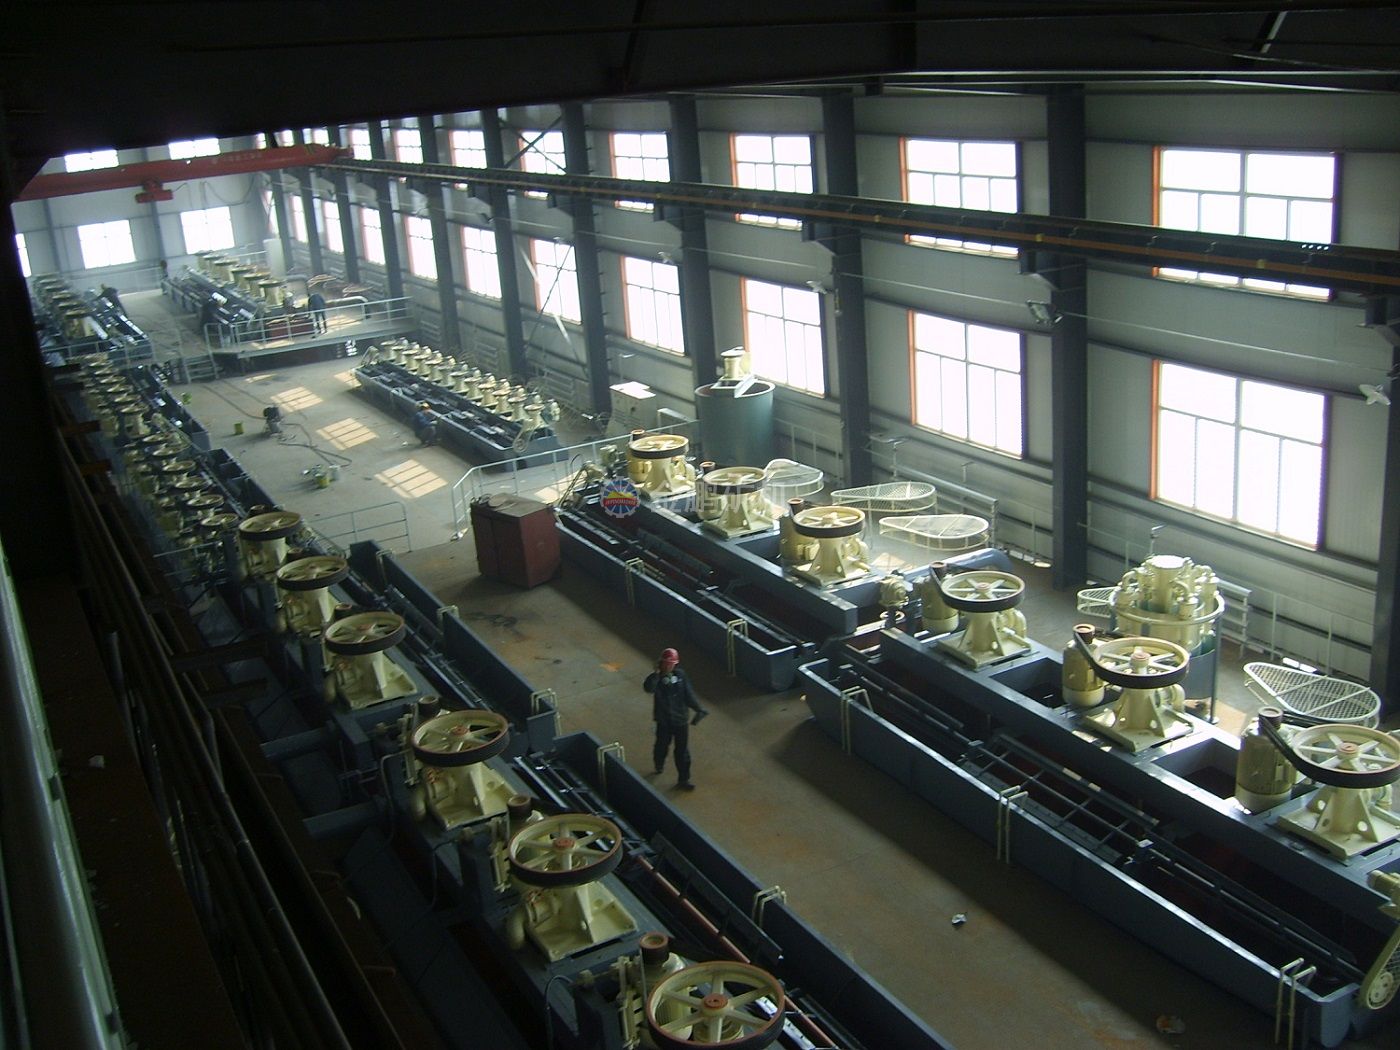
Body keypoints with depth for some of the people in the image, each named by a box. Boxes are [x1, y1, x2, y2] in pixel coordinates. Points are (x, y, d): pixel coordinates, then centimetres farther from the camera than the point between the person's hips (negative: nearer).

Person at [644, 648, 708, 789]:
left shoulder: (681, 675, -4)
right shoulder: (657, 677, -12)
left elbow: (689, 694, 3)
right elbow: (648, 688, -34)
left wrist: (698, 709, -4)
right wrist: (657, 673, -37)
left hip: (681, 719, 2)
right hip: (664, 721, -2)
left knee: (682, 751, 6)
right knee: (662, 746, 18)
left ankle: (683, 780, 17)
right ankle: (659, 766, 49)